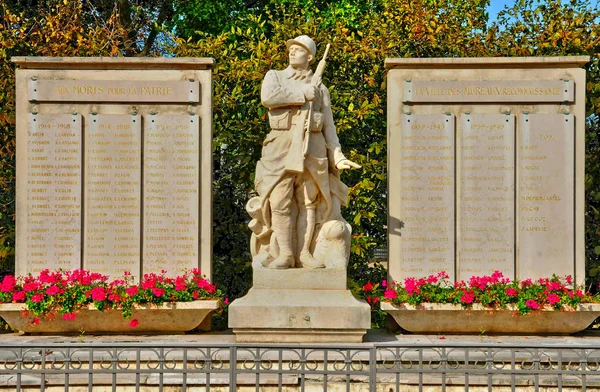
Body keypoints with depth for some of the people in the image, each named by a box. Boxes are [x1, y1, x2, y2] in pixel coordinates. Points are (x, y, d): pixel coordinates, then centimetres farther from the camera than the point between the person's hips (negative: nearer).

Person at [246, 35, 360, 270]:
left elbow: (328, 127, 12)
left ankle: (305, 254, 3)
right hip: (281, 149, -1)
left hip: (312, 151, 1)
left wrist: (338, 157, 0)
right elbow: (267, 97, -10)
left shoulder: (320, 89, 17)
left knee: (309, 202, 0)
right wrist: (303, 93, -6)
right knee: (280, 202, -7)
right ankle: (284, 254, -3)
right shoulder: (274, 76, 13)